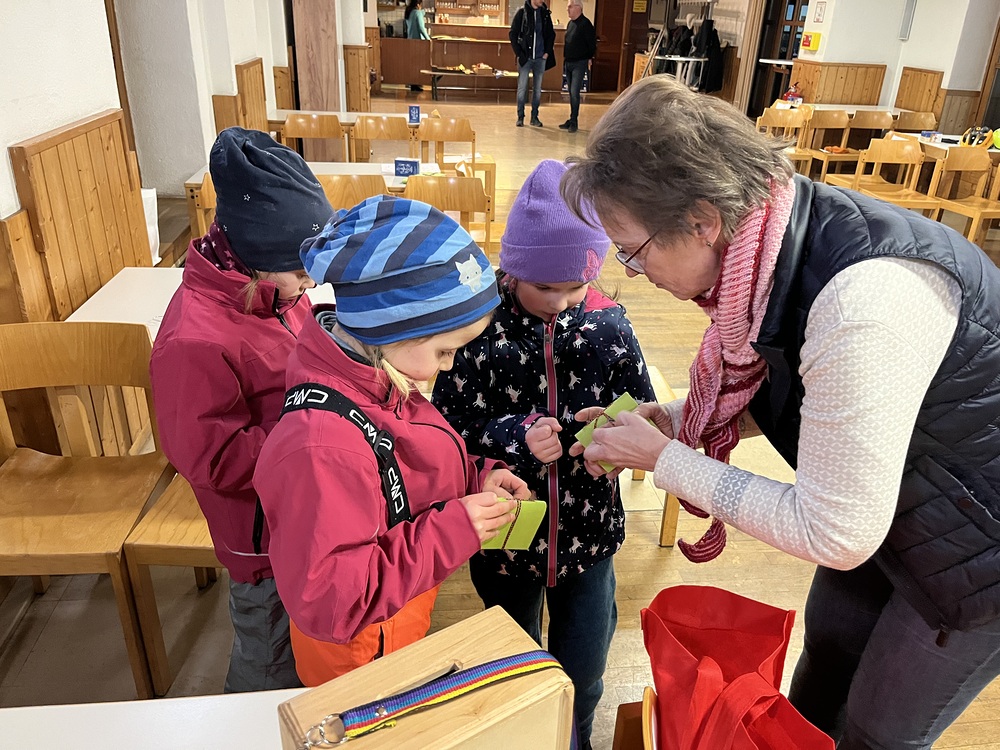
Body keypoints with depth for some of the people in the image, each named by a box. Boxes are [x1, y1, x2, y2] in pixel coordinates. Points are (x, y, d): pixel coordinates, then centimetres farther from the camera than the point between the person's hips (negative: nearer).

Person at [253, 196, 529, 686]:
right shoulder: (321, 449, -38)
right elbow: (325, 601, -34)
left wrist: (476, 477, -11)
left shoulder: (374, 380, -11)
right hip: (359, 661, -8)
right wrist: (451, 530, -34)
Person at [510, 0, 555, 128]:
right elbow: (513, 34, -3)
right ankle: (520, 117, 9)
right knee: (522, 87, 0)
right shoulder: (522, 12, -3)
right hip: (525, 58, -3)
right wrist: (519, 53, -8)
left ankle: (534, 117, 15)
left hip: (540, 58, 3)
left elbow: (551, 34, 13)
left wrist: (547, 52, 3)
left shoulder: (545, 14, 5)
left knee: (538, 88, 7)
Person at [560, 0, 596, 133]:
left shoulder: (585, 24, -12)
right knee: (571, 93, 11)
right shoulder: (570, 23, 12)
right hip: (568, 63, 8)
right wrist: (565, 60, 16)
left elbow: (592, 42, -12)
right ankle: (572, 120, 17)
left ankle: (574, 121, -6)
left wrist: (590, 58, -5)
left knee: (574, 93, -12)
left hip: (579, 63, -8)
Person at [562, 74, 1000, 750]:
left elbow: (835, 536, -31)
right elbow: (778, 388, 4)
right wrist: (671, 419, -9)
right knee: (828, 648, 24)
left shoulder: (863, 302, -40)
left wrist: (664, 459, -24)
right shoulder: (768, 232, -14)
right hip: (894, 502, 7)